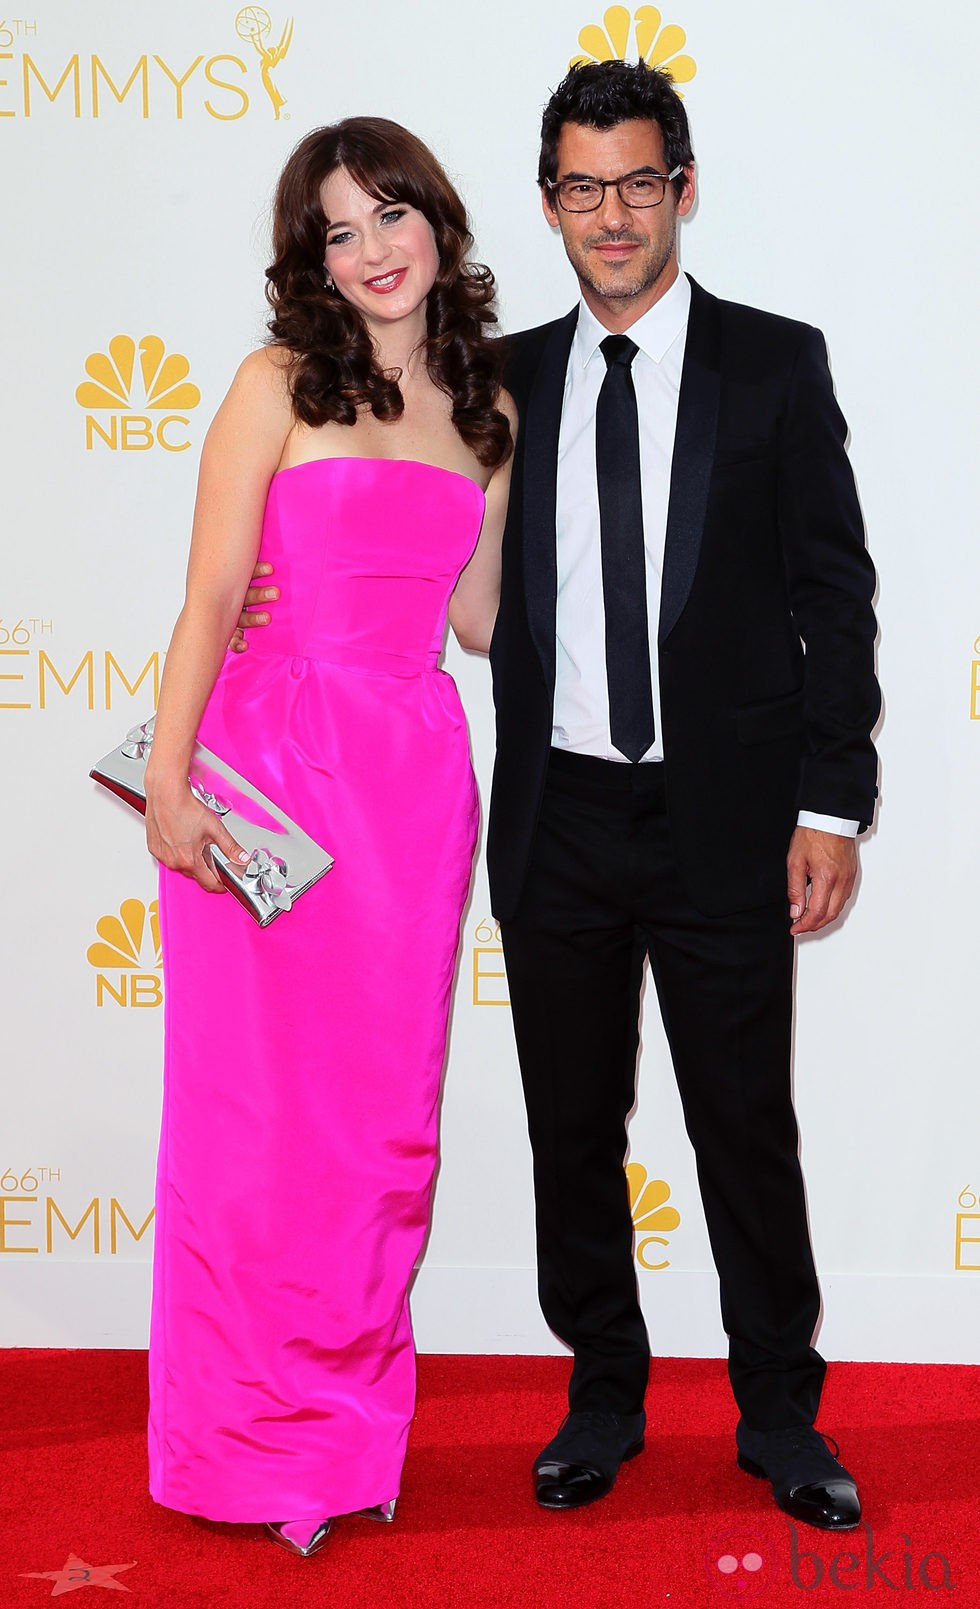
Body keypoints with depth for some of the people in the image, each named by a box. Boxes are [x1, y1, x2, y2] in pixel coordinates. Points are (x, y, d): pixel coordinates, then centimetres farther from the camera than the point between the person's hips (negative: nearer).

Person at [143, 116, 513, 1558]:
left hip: (415, 775, 4)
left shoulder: (487, 409, 14)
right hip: (271, 758, -4)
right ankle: (252, 1439, 17)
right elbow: (212, 594, -5)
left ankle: (353, 1416, 25)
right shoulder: (281, 382, 1)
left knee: (388, 1106, 9)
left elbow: (476, 615, 15)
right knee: (257, 1102, 1)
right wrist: (168, 781, -13)